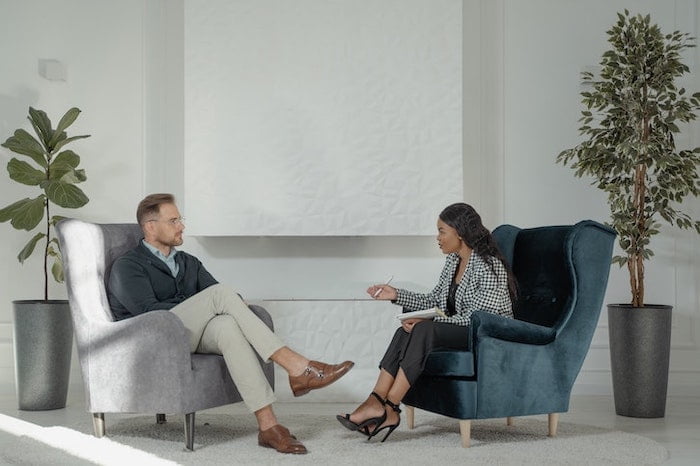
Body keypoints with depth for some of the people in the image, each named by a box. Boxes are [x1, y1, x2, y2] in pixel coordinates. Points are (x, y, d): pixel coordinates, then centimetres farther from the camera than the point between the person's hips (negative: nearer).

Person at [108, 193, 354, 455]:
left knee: (227, 325, -34)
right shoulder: (127, 267, 3)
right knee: (219, 293, -27)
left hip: (192, 336, 5)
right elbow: (148, 310, -13)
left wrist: (235, 305, -14)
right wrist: (208, 308, -14)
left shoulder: (188, 263, 23)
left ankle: (268, 426, -45)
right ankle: (297, 369, -35)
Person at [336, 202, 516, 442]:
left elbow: (476, 317, -22)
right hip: (459, 331, 8)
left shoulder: (488, 266, -18)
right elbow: (434, 301, 15)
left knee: (424, 330, -30)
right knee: (406, 331, -18)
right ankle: (376, 402, -27)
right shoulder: (453, 261, 9)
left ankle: (388, 408, -28)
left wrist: (427, 322, -24)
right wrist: (396, 295, 3)